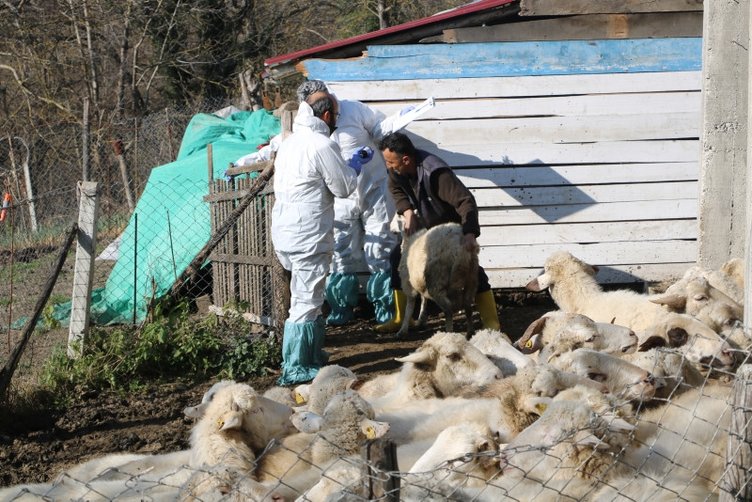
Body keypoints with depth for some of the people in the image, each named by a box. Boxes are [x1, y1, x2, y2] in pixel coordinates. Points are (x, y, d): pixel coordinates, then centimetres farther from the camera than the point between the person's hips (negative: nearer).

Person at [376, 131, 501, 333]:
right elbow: (396, 189, 3)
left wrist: (470, 234, -55)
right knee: (398, 258, 0)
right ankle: (400, 318, 10)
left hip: (452, 226, -7)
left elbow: (466, 200, -43)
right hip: (424, 225, 7)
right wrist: (407, 212, -15)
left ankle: (491, 323, -11)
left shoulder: (436, 173, -39)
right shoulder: (397, 169, -18)